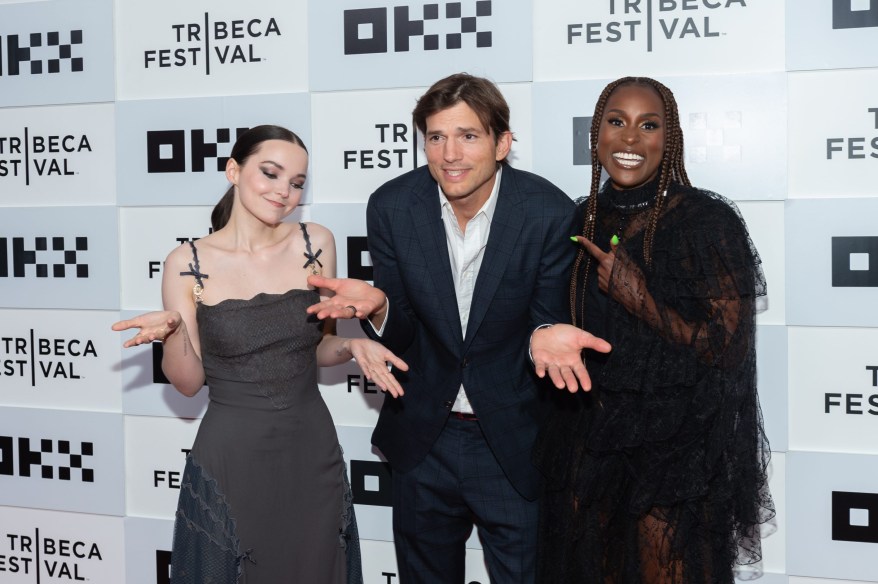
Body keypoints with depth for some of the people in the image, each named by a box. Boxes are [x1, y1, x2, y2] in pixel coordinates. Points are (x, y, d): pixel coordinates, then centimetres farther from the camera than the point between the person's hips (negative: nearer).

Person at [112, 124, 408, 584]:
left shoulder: (316, 243, -1)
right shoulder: (187, 264, -7)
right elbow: (188, 383, -3)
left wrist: (352, 346, -9)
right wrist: (173, 332, -21)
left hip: (311, 454, 3)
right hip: (231, 459, -2)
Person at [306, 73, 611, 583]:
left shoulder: (549, 213, -17)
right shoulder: (393, 206, -10)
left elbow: (547, 323, -9)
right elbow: (400, 337, -4)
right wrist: (378, 305, -27)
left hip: (513, 443, -2)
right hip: (423, 441, 3)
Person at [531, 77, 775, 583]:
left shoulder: (707, 221, -12)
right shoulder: (585, 219, 5)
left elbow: (729, 347, -16)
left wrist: (637, 298, -20)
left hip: (675, 451, -5)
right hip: (588, 441, 6)